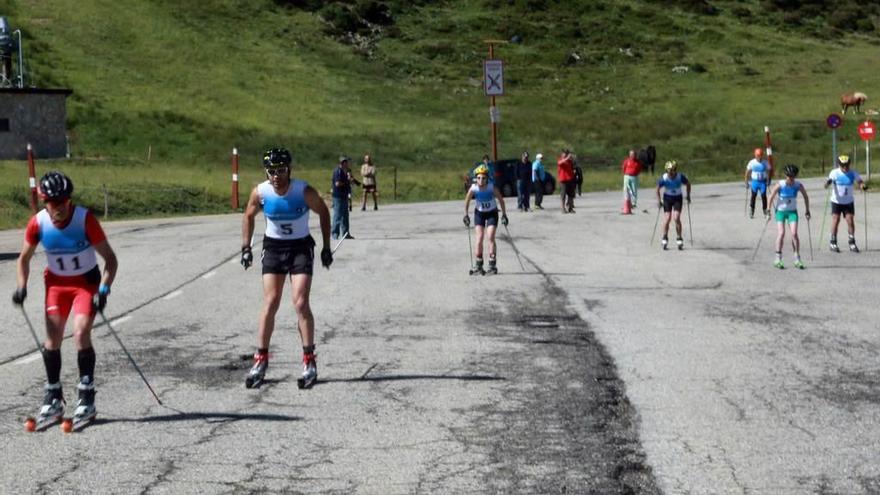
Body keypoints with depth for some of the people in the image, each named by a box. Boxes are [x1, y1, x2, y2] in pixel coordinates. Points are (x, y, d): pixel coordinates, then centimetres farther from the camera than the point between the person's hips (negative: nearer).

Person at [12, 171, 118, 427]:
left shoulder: (86, 219, -23)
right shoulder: (38, 223, -15)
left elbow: (110, 259, -16)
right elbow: (24, 258, 3)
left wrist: (103, 290, -26)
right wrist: (21, 286, -11)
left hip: (87, 281, -3)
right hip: (56, 283, 3)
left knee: (81, 334, -17)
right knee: (52, 338, -4)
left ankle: (86, 397, -6)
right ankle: (53, 399, 10)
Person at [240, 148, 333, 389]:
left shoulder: (304, 192, -19)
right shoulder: (260, 192, -13)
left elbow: (323, 213, -2)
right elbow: (248, 216, 6)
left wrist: (326, 247, -1)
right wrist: (246, 247, 2)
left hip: (301, 247, -2)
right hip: (273, 247, 2)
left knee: (301, 303, -9)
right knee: (270, 303, -2)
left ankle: (309, 362, 0)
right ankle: (261, 360, 6)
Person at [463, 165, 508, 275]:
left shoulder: (492, 188, -25)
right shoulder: (473, 189, -22)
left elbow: (501, 200, -11)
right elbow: (467, 201, -5)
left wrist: (504, 215, -9)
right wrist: (466, 215, -3)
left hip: (492, 213, -1)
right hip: (479, 213, 1)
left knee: (491, 237, -11)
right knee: (479, 238, -7)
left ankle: (492, 265, -8)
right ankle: (478, 265, 1)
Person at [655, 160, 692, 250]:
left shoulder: (680, 177, -20)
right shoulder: (663, 178, -20)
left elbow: (688, 184, -1)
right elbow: (658, 189, -5)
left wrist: (688, 195, -3)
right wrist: (658, 200, -9)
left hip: (677, 198, 0)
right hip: (667, 198, 0)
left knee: (677, 218, -12)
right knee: (667, 218, -7)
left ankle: (679, 239, 1)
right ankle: (665, 238, 12)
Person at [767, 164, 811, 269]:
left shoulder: (798, 185, -9)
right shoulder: (779, 185, -17)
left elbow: (806, 197, 7)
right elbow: (771, 197, -9)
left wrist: (807, 211, 9)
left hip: (792, 212, 2)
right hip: (780, 211, -2)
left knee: (794, 234, -10)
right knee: (781, 234, -13)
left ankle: (797, 259, -2)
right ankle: (778, 259, -7)